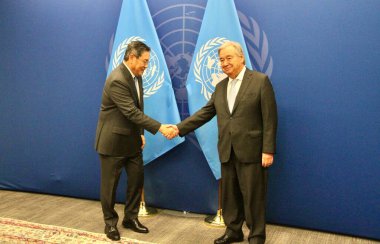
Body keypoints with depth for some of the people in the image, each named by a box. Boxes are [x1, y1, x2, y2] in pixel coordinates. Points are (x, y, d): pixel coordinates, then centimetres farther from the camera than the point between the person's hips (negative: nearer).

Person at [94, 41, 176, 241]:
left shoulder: (136, 75, 4)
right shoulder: (117, 80, -25)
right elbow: (132, 112, -29)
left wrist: (140, 133, 10)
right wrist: (159, 128, -29)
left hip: (132, 139, 8)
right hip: (113, 140, -8)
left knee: (137, 179, 11)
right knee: (110, 184, 6)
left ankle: (130, 217, 27)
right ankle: (110, 222, 23)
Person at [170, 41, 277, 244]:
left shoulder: (260, 81, -6)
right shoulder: (221, 87, 13)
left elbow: (270, 118, -10)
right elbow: (205, 113, 11)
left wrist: (268, 150, -15)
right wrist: (180, 128, 2)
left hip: (251, 150, -6)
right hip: (227, 151, 6)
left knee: (253, 195, 3)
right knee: (229, 194, 14)